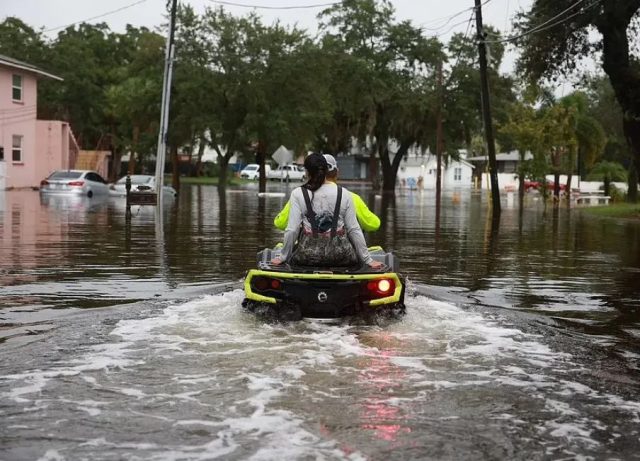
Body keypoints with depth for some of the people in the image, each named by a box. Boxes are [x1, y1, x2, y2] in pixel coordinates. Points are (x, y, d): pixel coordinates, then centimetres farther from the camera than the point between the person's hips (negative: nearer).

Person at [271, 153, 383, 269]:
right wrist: (368, 260, 9)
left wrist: (283, 257, 8)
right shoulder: (344, 193, 0)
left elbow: (292, 230, -6)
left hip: (308, 255, -1)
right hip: (340, 256, 1)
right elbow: (354, 229, 1)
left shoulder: (298, 194, -4)